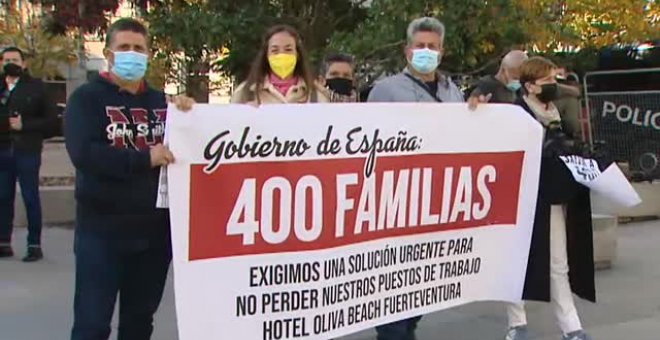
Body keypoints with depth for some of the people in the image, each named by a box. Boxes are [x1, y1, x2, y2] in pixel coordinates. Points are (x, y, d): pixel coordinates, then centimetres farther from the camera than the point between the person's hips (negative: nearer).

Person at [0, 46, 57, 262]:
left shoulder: (36, 87, 0)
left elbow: (51, 118, -3)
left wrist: (25, 125, -13)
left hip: (27, 151, -4)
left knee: (31, 198, 0)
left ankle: (34, 245, 6)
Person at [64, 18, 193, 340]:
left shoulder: (160, 101, 11)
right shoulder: (87, 97, -3)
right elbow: (83, 153, -19)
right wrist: (145, 158, -19)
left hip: (155, 226, 5)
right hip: (102, 228, -4)